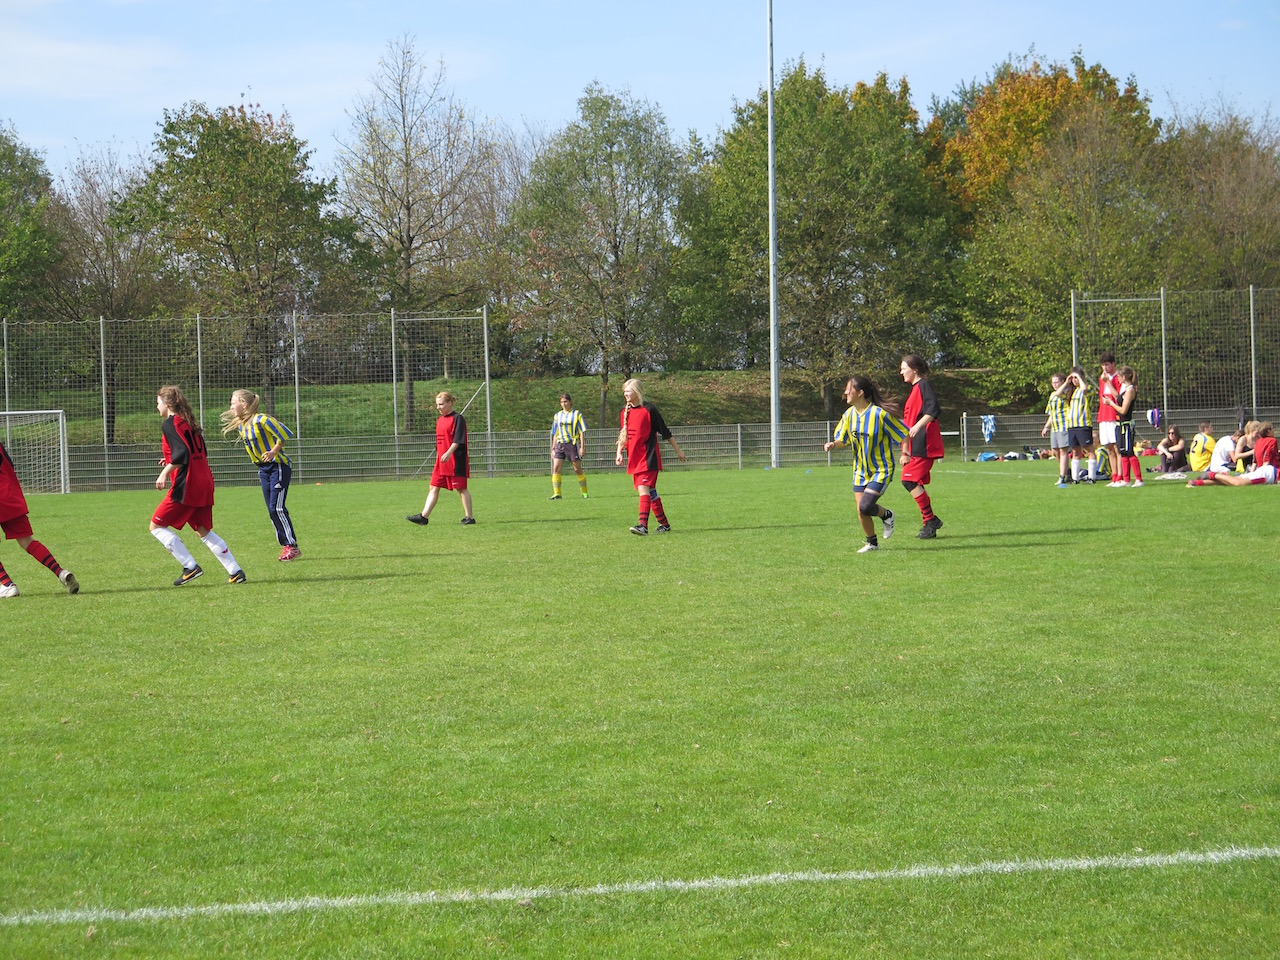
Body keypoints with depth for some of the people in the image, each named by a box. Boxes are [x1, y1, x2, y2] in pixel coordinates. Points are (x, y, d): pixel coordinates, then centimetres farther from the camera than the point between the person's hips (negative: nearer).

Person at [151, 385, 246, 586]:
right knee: (203, 531, 16)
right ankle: (235, 571, 9)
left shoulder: (169, 424, -8)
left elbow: (182, 453, -21)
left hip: (186, 486, -9)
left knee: (157, 526, 0)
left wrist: (165, 472, -20)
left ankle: (190, 567, -7)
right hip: (204, 484, 9)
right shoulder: (188, 422, 18)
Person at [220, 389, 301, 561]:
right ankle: (285, 546, 11)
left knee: (277, 507, -14)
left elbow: (286, 434, -19)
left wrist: (274, 452, -17)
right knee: (272, 510, 6)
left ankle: (292, 546, -8)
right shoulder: (240, 425, 7)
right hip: (263, 469, 9)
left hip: (278, 466, -9)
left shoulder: (261, 420, -19)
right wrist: (261, 460, 10)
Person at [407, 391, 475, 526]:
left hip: (456, 461, -8)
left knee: (461, 489, -2)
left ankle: (469, 517, 6)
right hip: (441, 461, 8)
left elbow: (458, 440, -17)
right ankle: (424, 516, 1)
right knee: (434, 488, 3)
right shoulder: (440, 420, 16)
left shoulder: (458, 419, -9)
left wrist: (449, 453, -27)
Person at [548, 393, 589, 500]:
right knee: (556, 468, -9)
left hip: (572, 443, -4)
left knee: (577, 469, 2)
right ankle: (556, 493, -8)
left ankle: (584, 492, 16)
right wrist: (553, 449, 14)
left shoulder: (576, 414, 1)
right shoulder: (558, 415, 14)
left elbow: (582, 432, -1)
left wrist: (582, 447, -7)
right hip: (560, 444, 4)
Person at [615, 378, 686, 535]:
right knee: (650, 491, 11)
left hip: (648, 457, -7)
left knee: (643, 487, -19)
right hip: (634, 459, 7)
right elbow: (622, 434, 20)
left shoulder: (648, 409, -7)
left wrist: (678, 450, 4)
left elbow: (665, 432, -1)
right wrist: (619, 453, 6)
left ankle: (643, 525, -28)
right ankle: (664, 524, 21)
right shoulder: (624, 412, 11)